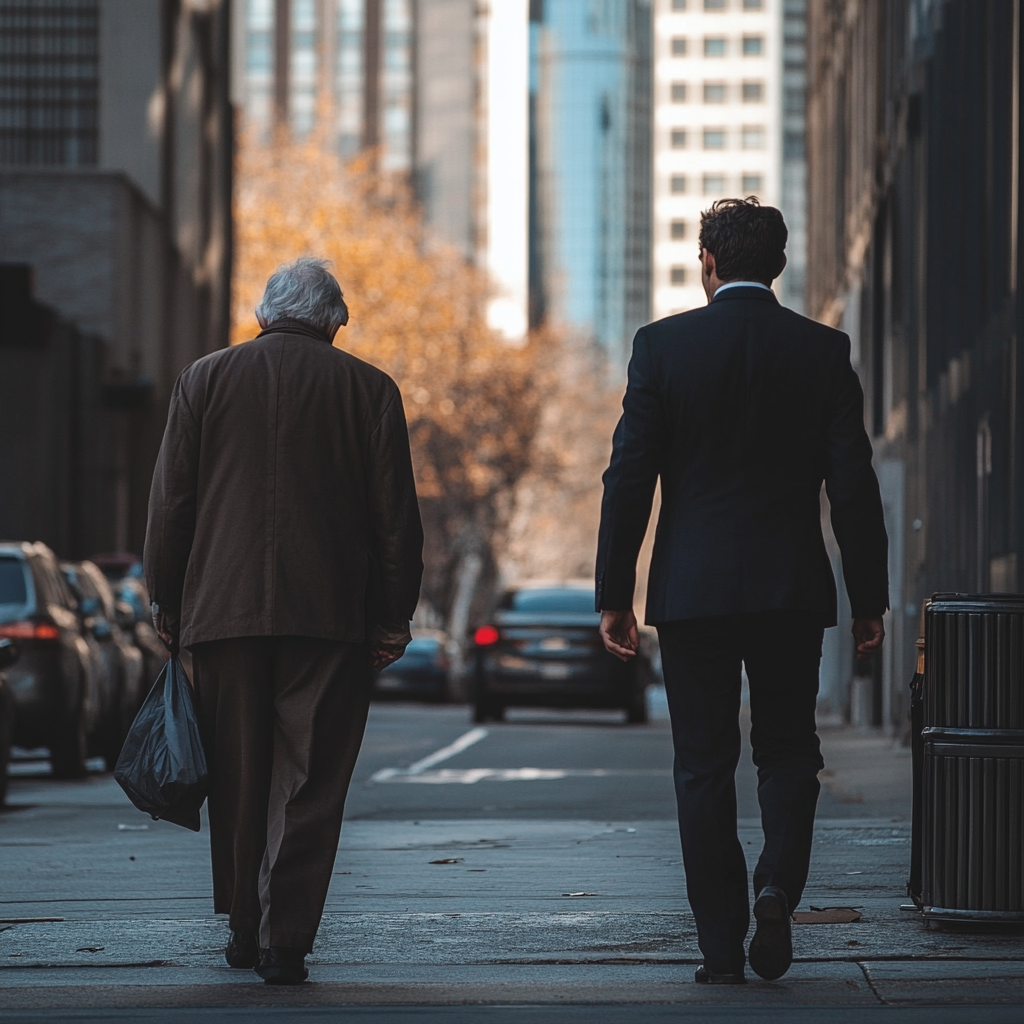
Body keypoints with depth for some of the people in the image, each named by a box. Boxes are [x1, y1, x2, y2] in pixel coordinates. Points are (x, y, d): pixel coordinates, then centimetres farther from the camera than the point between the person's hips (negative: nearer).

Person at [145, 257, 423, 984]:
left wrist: (166, 602, 12)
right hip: (331, 616, -1)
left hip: (225, 606, 2)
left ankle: (246, 930, 18)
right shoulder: (369, 389, 3)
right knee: (309, 783, 0)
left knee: (238, 781, 11)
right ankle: (286, 939, -5)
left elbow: (170, 503, 5)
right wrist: (393, 618, 8)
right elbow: (397, 515, 2)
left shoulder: (205, 378, 5)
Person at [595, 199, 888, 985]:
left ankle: (723, 949, 4)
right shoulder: (823, 350, 0)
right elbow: (853, 484, -1)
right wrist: (870, 598, 5)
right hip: (793, 588, 1)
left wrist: (614, 595, 1)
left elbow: (629, 477, -4)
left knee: (705, 767, 6)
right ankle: (777, 888, -9)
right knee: (788, 750, 15)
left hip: (693, 588, -1)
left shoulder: (662, 345, -2)